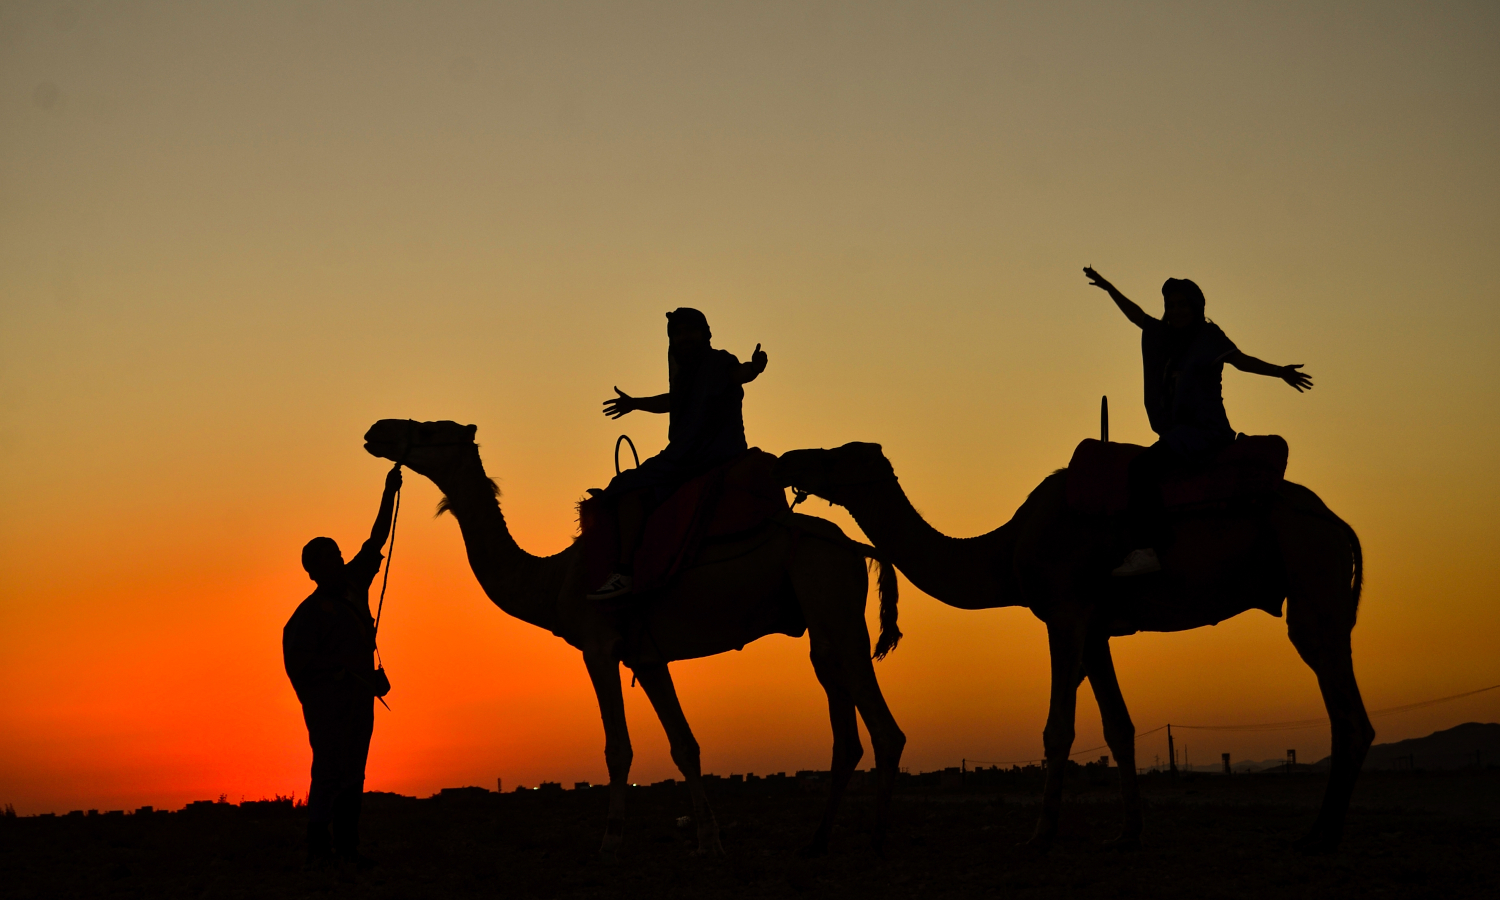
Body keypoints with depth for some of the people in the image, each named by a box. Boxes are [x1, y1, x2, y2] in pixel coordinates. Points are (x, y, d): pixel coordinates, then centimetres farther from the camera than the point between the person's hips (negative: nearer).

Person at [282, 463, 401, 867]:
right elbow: (297, 658, -10)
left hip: (360, 698, 7)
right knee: (330, 773, -10)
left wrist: (388, 494, 12)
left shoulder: (354, 585, 12)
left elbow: (375, 542, 15)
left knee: (353, 776, 5)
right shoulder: (310, 611, -7)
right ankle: (319, 849, -10)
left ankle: (347, 846, 7)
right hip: (328, 703, -7)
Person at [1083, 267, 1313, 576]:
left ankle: (1146, 550, -33)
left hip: (1205, 431, -9)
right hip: (1177, 431, 9)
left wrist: (1279, 372, -23)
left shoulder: (1208, 337, -3)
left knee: (1142, 465, -25)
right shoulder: (1162, 336, 15)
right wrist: (1107, 287, 36)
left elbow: (1241, 360, -10)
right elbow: (1136, 315, 29)